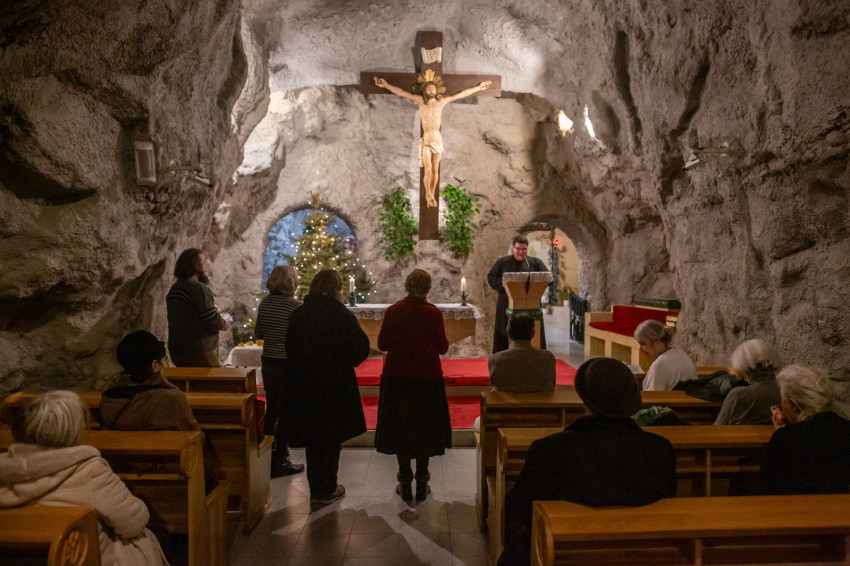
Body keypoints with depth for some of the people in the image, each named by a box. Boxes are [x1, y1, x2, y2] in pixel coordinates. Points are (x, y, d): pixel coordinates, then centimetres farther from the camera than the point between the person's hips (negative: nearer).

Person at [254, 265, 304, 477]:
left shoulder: (264, 303, 2)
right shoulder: (294, 304, -16)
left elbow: (258, 333, 9)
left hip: (268, 362, 6)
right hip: (288, 364, -6)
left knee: (271, 410, 18)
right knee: (286, 412, 5)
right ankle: (281, 461, 13)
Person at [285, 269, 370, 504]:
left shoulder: (298, 315, -2)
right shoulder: (342, 315, -13)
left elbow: (289, 349, 4)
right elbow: (362, 347, -10)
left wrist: (302, 369, 14)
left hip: (305, 385, 3)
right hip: (336, 385, -3)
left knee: (312, 438, 15)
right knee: (332, 437, 11)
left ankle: (316, 489, 24)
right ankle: (328, 489, 18)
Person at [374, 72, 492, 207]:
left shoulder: (441, 102, 2)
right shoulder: (420, 100, -1)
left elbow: (462, 94, 8)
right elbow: (402, 92, -2)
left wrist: (478, 88, 13)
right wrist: (386, 85, -7)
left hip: (438, 140, 2)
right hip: (425, 140, -2)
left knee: (435, 170, 3)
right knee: (428, 170, -9)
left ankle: (432, 195, 15)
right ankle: (428, 194, 11)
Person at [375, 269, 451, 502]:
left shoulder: (392, 312, -8)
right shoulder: (434, 314, -12)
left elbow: (382, 344, -1)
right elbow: (443, 347, -5)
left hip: (397, 378, 1)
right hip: (427, 378, -1)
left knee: (400, 428, 12)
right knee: (425, 428, 12)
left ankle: (405, 484, 18)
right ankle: (421, 484, 18)